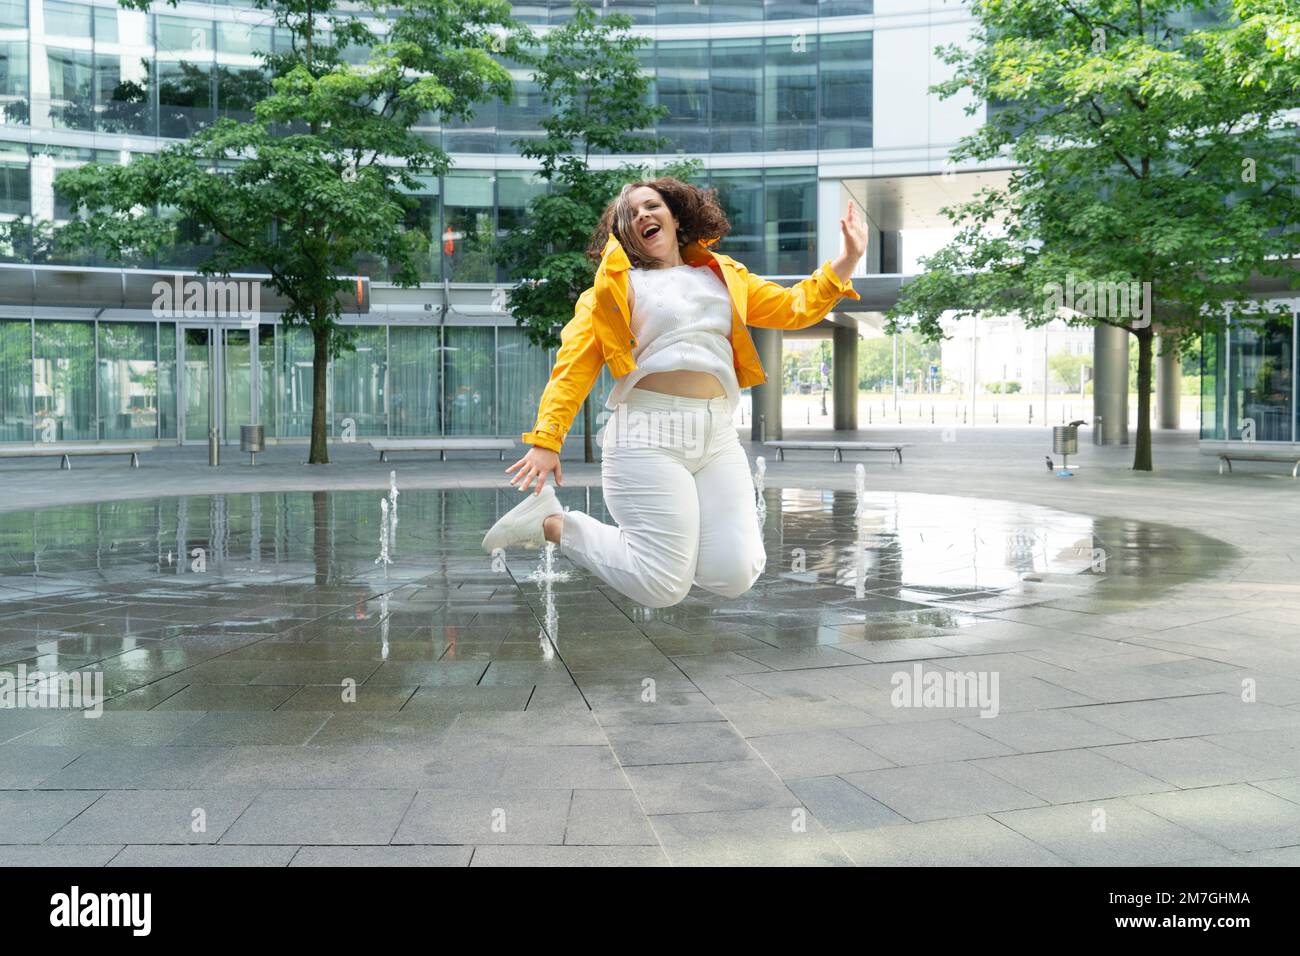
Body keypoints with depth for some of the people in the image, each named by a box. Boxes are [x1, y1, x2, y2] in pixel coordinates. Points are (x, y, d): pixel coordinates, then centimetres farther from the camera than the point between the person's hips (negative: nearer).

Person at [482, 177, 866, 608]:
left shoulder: (724, 276, 21)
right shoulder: (618, 284, 7)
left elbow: (793, 307, 19)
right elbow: (575, 364, -1)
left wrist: (848, 259, 6)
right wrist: (546, 439, -12)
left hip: (719, 437, 5)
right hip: (648, 435, -4)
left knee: (734, 578, -8)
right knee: (662, 587, -8)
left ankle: (683, 526, 22)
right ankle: (550, 522, 11)